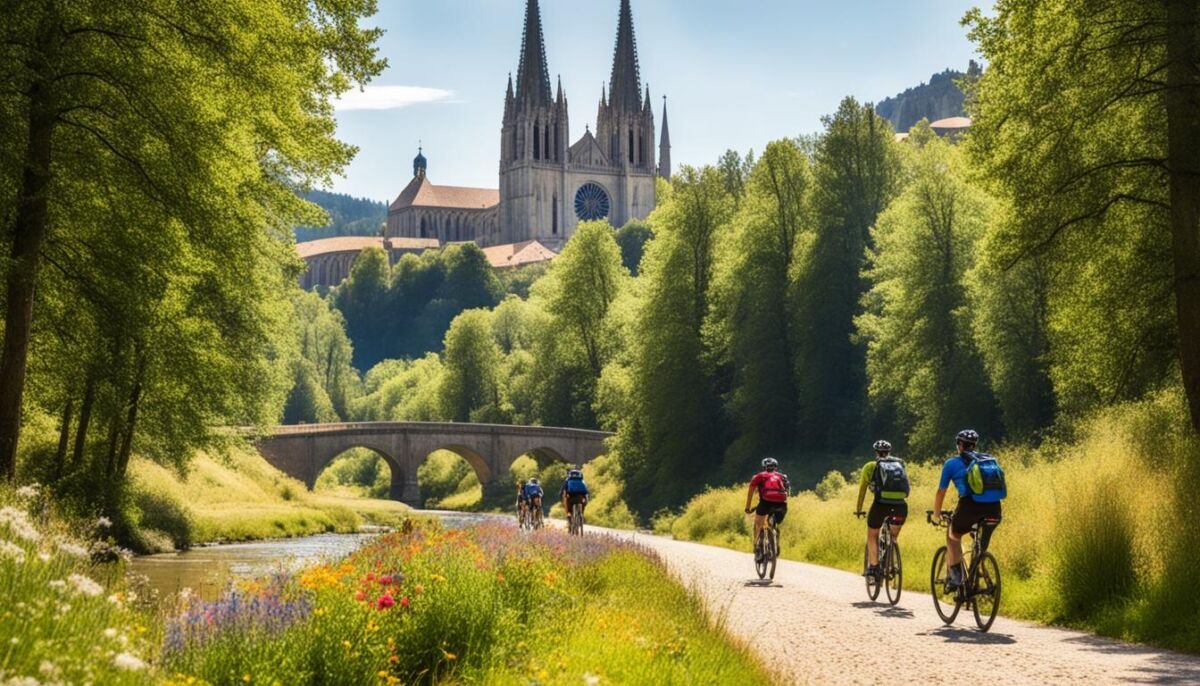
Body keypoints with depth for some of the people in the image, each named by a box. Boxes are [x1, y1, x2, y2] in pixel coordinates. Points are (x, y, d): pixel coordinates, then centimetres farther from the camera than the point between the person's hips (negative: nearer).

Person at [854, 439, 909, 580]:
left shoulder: (870, 466, 17)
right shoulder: (900, 465, 25)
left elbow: (862, 490, 21)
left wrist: (858, 509, 32)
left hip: (881, 504, -2)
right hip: (900, 505, 2)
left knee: (872, 535, 19)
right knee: (893, 537, 26)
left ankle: (873, 566, 8)